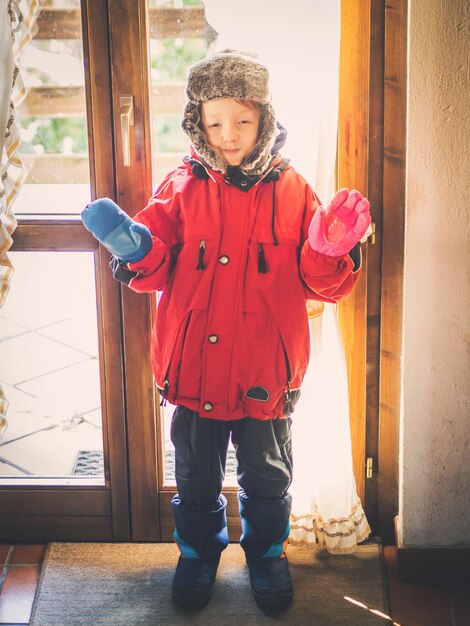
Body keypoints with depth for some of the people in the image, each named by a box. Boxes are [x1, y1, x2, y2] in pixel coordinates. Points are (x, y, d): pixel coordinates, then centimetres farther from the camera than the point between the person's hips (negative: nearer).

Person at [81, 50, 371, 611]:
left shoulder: (290, 190, -5)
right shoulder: (182, 186, -4)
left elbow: (319, 284, -5)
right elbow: (158, 271, -4)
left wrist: (331, 248, -25)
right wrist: (137, 248, -25)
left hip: (266, 371, 0)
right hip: (193, 368, 1)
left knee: (266, 478, 18)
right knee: (196, 475, 19)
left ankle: (266, 552, 43)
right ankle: (199, 551, 43)